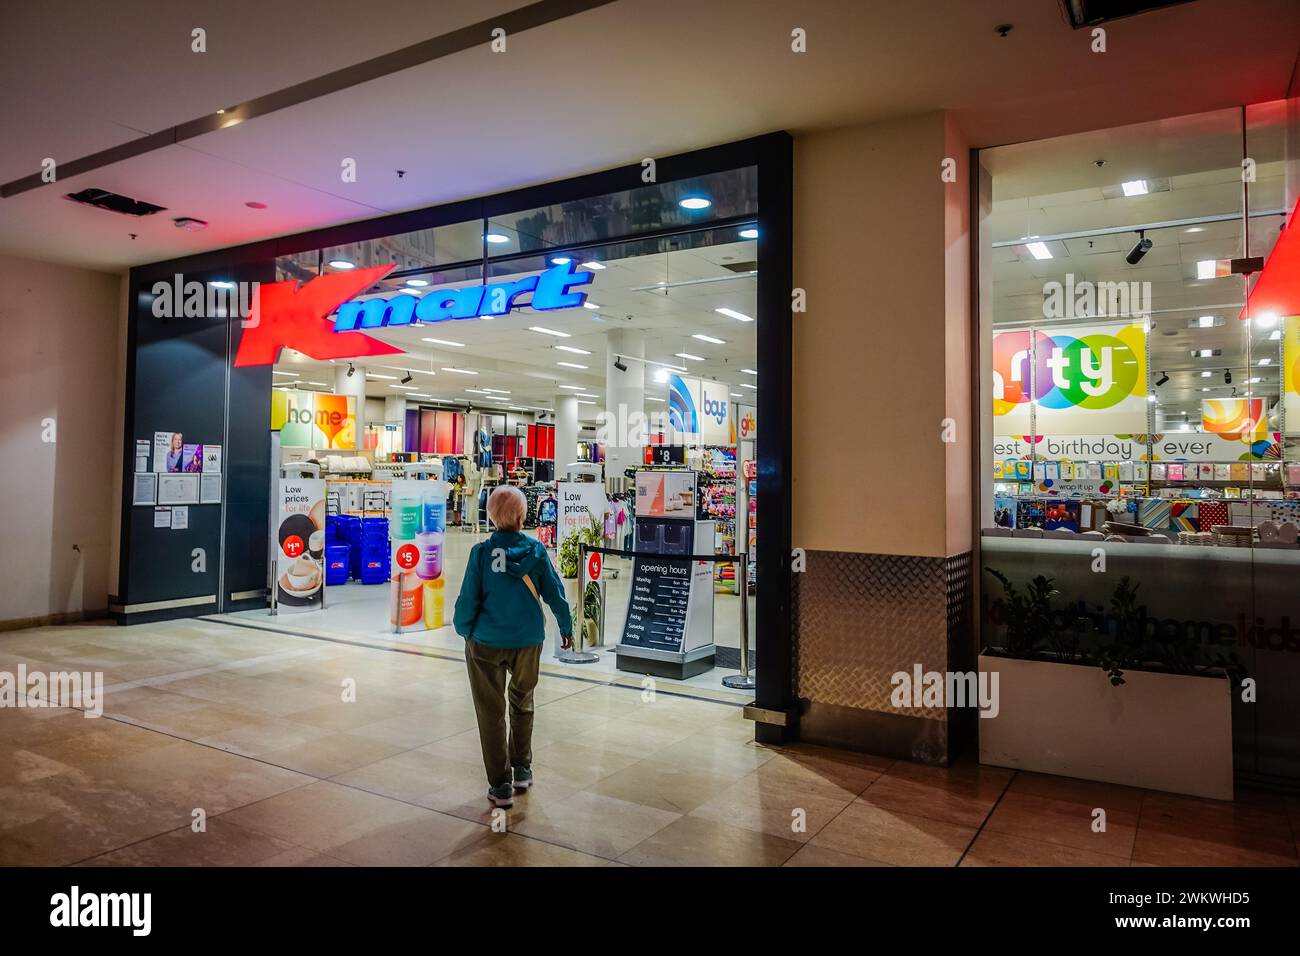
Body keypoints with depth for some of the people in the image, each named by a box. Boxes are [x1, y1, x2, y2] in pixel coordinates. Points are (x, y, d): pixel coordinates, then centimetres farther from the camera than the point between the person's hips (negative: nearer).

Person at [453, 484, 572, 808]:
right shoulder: (536, 550, -8)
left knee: (491, 711, 11)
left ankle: (501, 785, 15)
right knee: (522, 703, 25)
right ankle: (522, 769, 33)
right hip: (528, 641, 2)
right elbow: (555, 592, -2)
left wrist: (463, 629, 9)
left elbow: (468, 598, -10)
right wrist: (566, 626, 13)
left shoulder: (481, 552, -13)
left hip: (486, 642, -2)